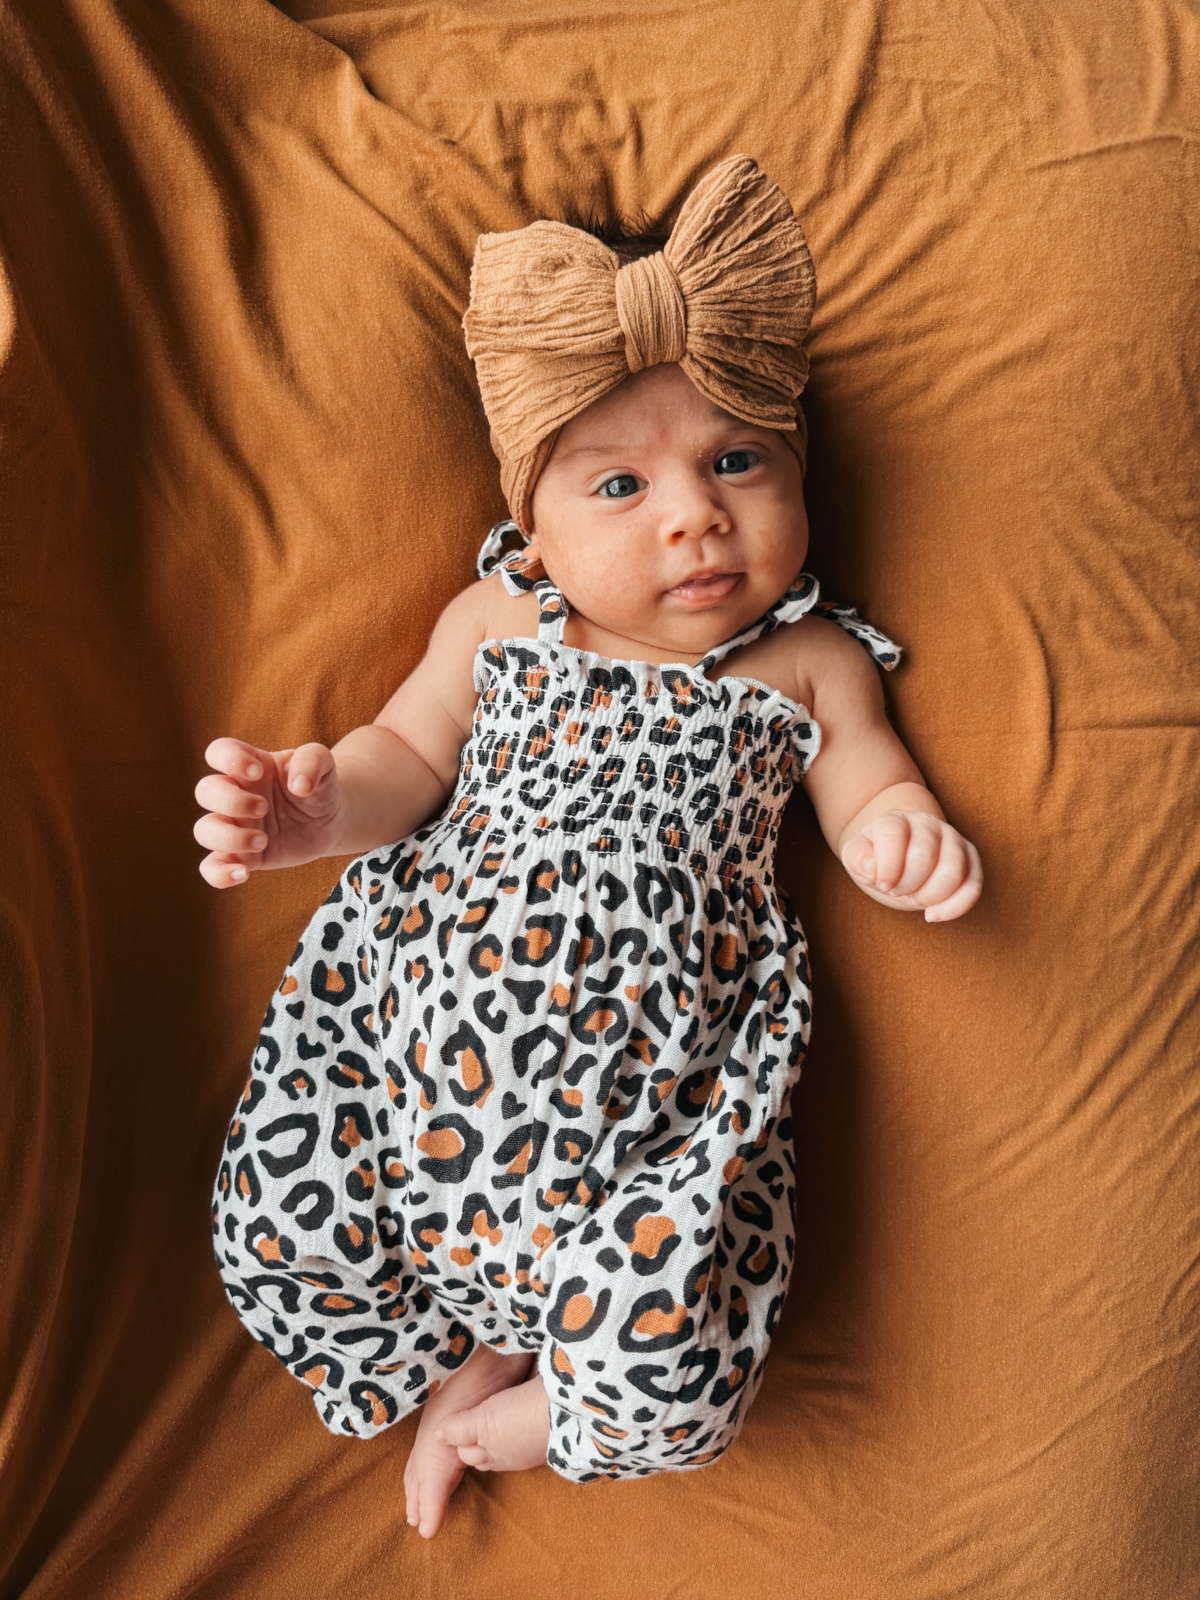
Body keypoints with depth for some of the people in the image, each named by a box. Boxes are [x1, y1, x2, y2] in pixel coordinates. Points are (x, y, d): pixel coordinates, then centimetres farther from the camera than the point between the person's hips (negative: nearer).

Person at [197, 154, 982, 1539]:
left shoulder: (811, 665, 3)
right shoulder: (498, 623, 5)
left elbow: (868, 797, 10)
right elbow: (407, 761, 12)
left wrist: (905, 841, -15)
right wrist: (312, 805, -10)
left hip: (648, 1079, -1)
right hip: (429, 1007, 2)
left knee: (673, 1375, -14)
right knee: (271, 1228, -3)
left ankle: (527, 1418, 22)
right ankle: (479, 1348, 23)